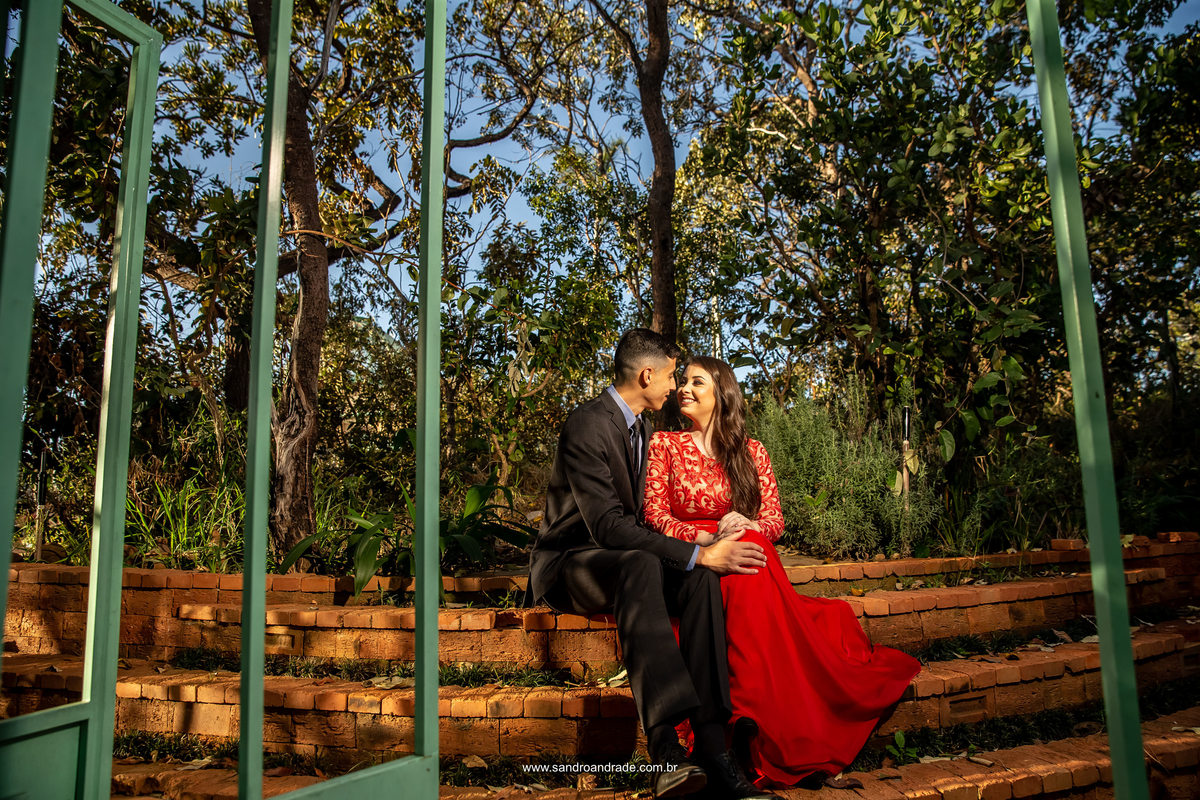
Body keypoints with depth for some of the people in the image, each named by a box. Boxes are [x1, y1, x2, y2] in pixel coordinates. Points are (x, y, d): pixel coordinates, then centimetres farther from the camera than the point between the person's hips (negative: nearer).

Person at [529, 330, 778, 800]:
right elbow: (607, 525, -27)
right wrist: (697, 554, -30)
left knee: (701, 578, -23)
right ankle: (665, 747, -47)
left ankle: (711, 746, -31)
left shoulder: (641, 429, 13)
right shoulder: (586, 426, -17)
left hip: (628, 563, 7)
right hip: (567, 564, -7)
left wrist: (705, 553, 2)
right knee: (641, 564, -39)